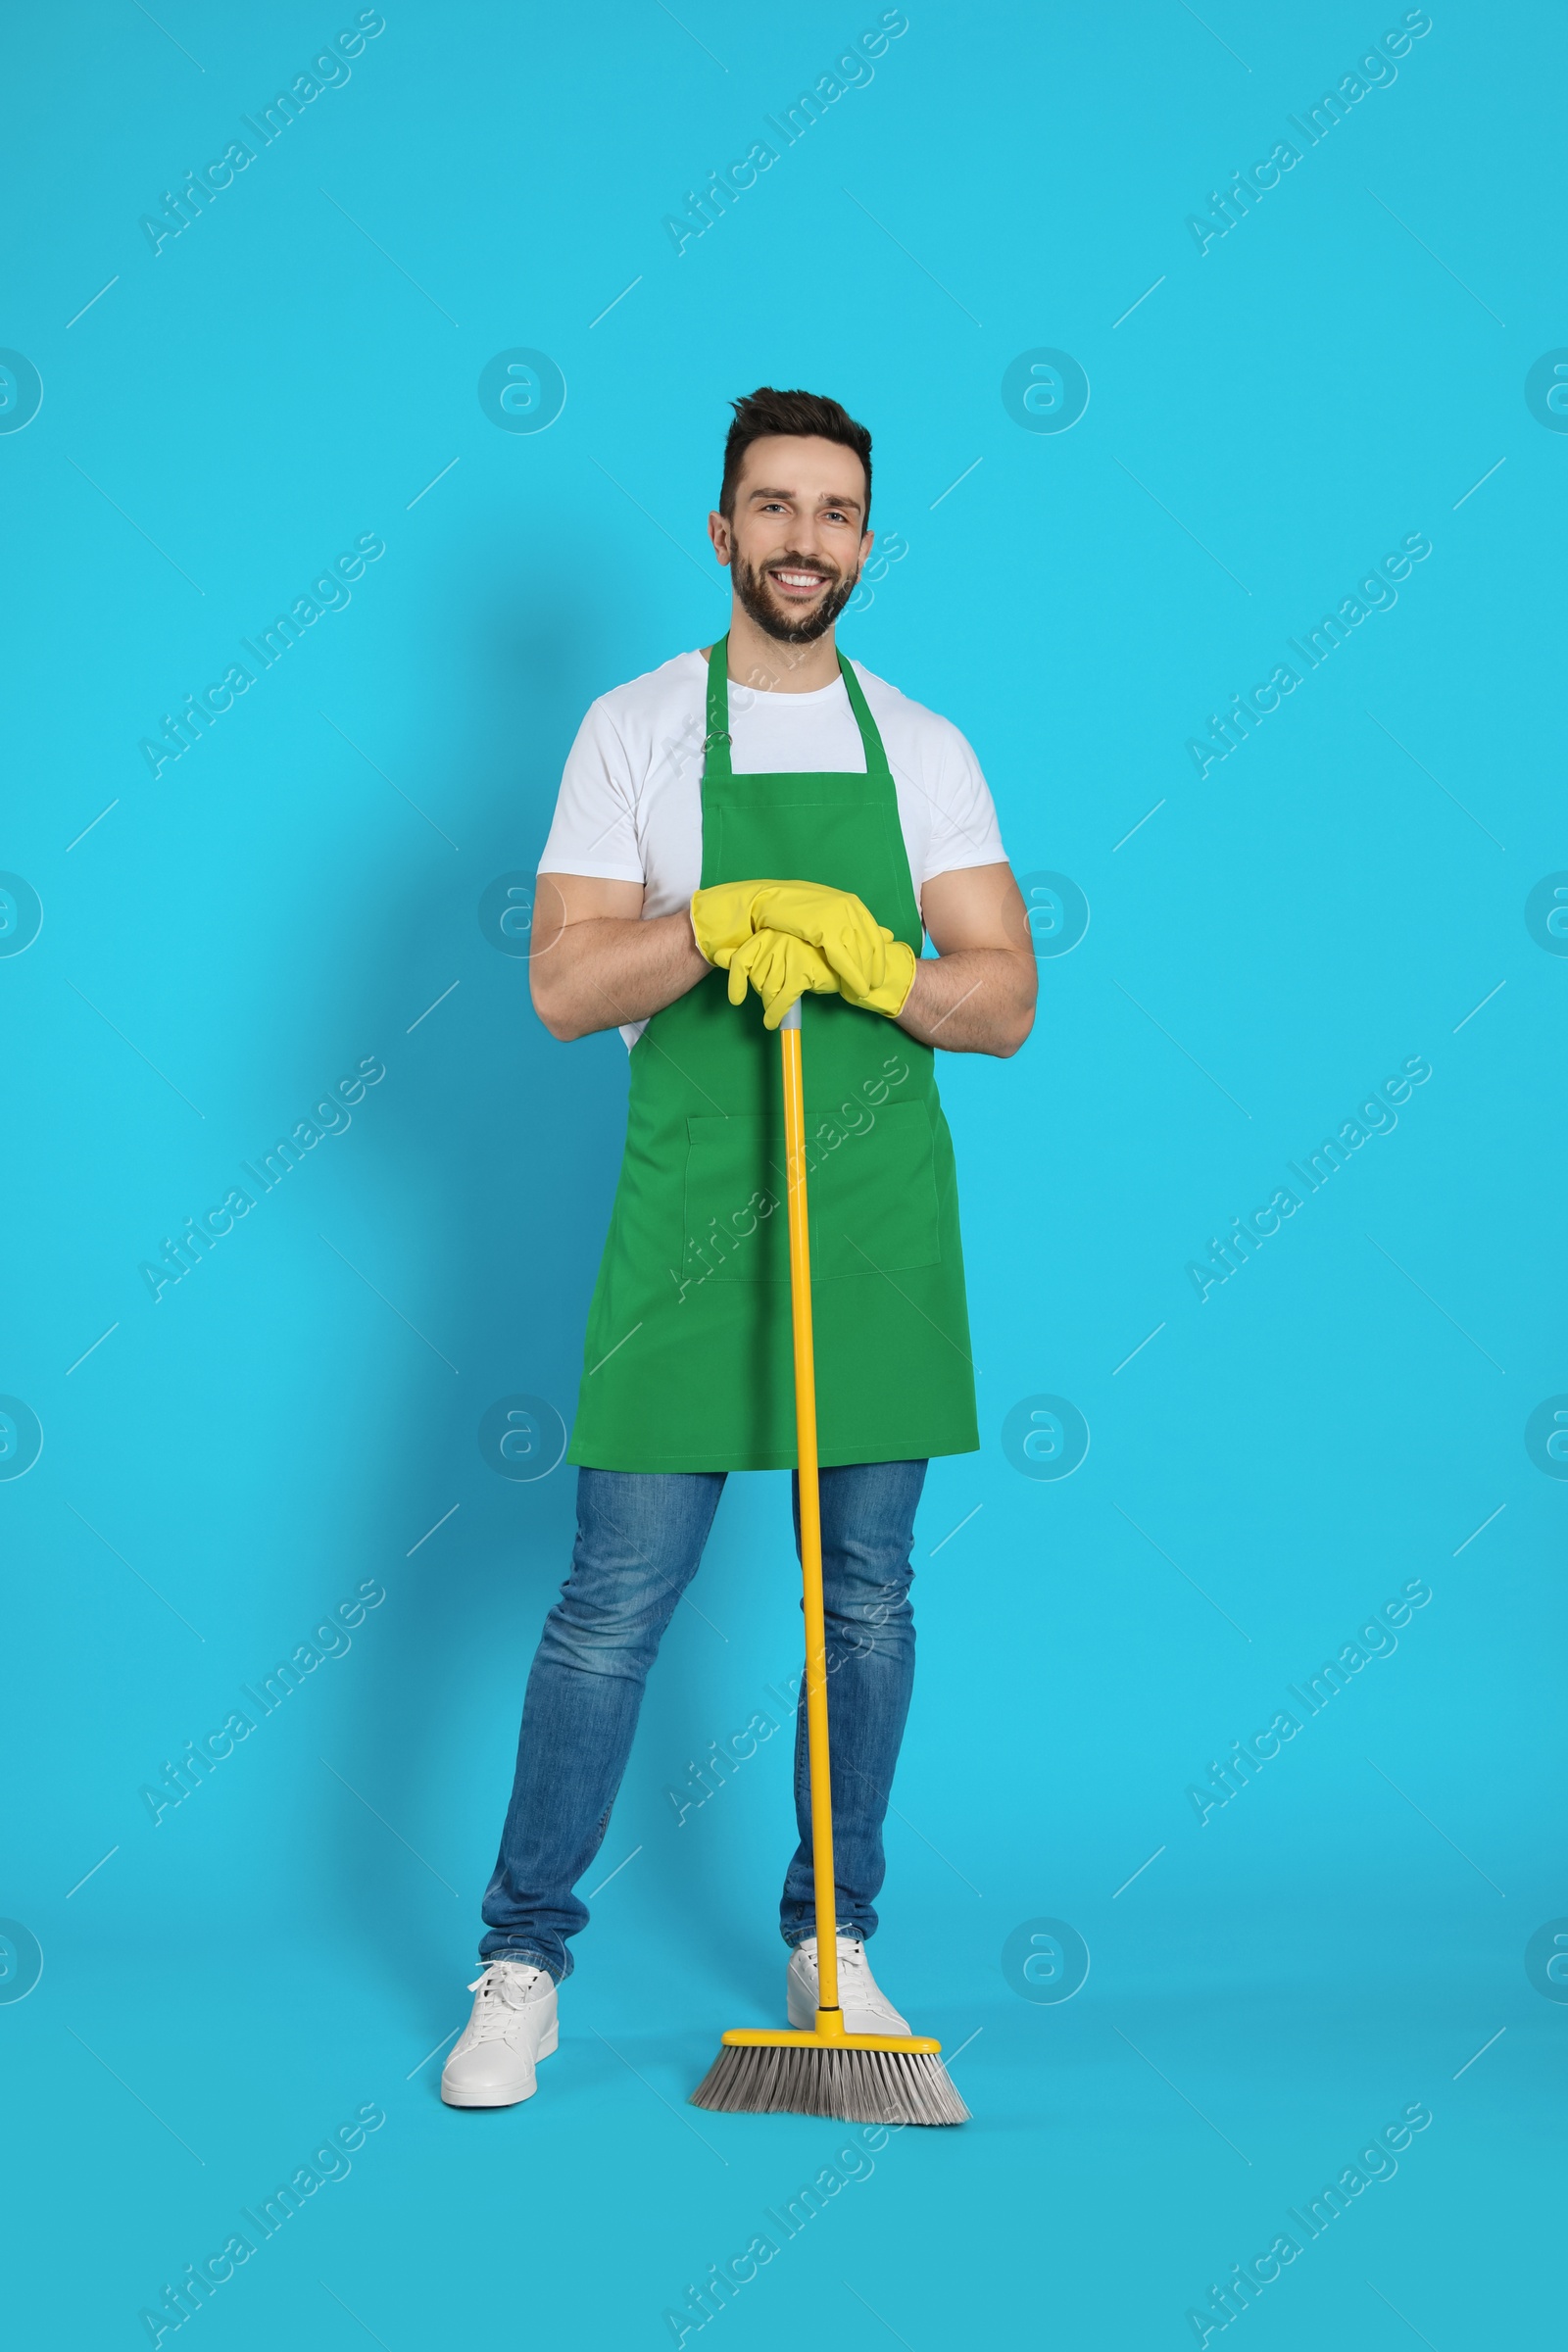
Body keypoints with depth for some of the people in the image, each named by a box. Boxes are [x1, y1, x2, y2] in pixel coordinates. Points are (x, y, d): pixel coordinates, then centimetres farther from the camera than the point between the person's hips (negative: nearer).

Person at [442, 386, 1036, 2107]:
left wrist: (871, 963, -15)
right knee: (614, 1601, -1)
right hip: (690, 1211, -2)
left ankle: (832, 1945, 23)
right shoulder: (633, 730, 4)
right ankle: (521, 1964, 12)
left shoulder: (925, 751, 9)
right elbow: (564, 986, -4)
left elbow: (1005, 1000, 4)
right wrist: (720, 923, -20)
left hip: (880, 1215, 3)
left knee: (869, 1601, 8)